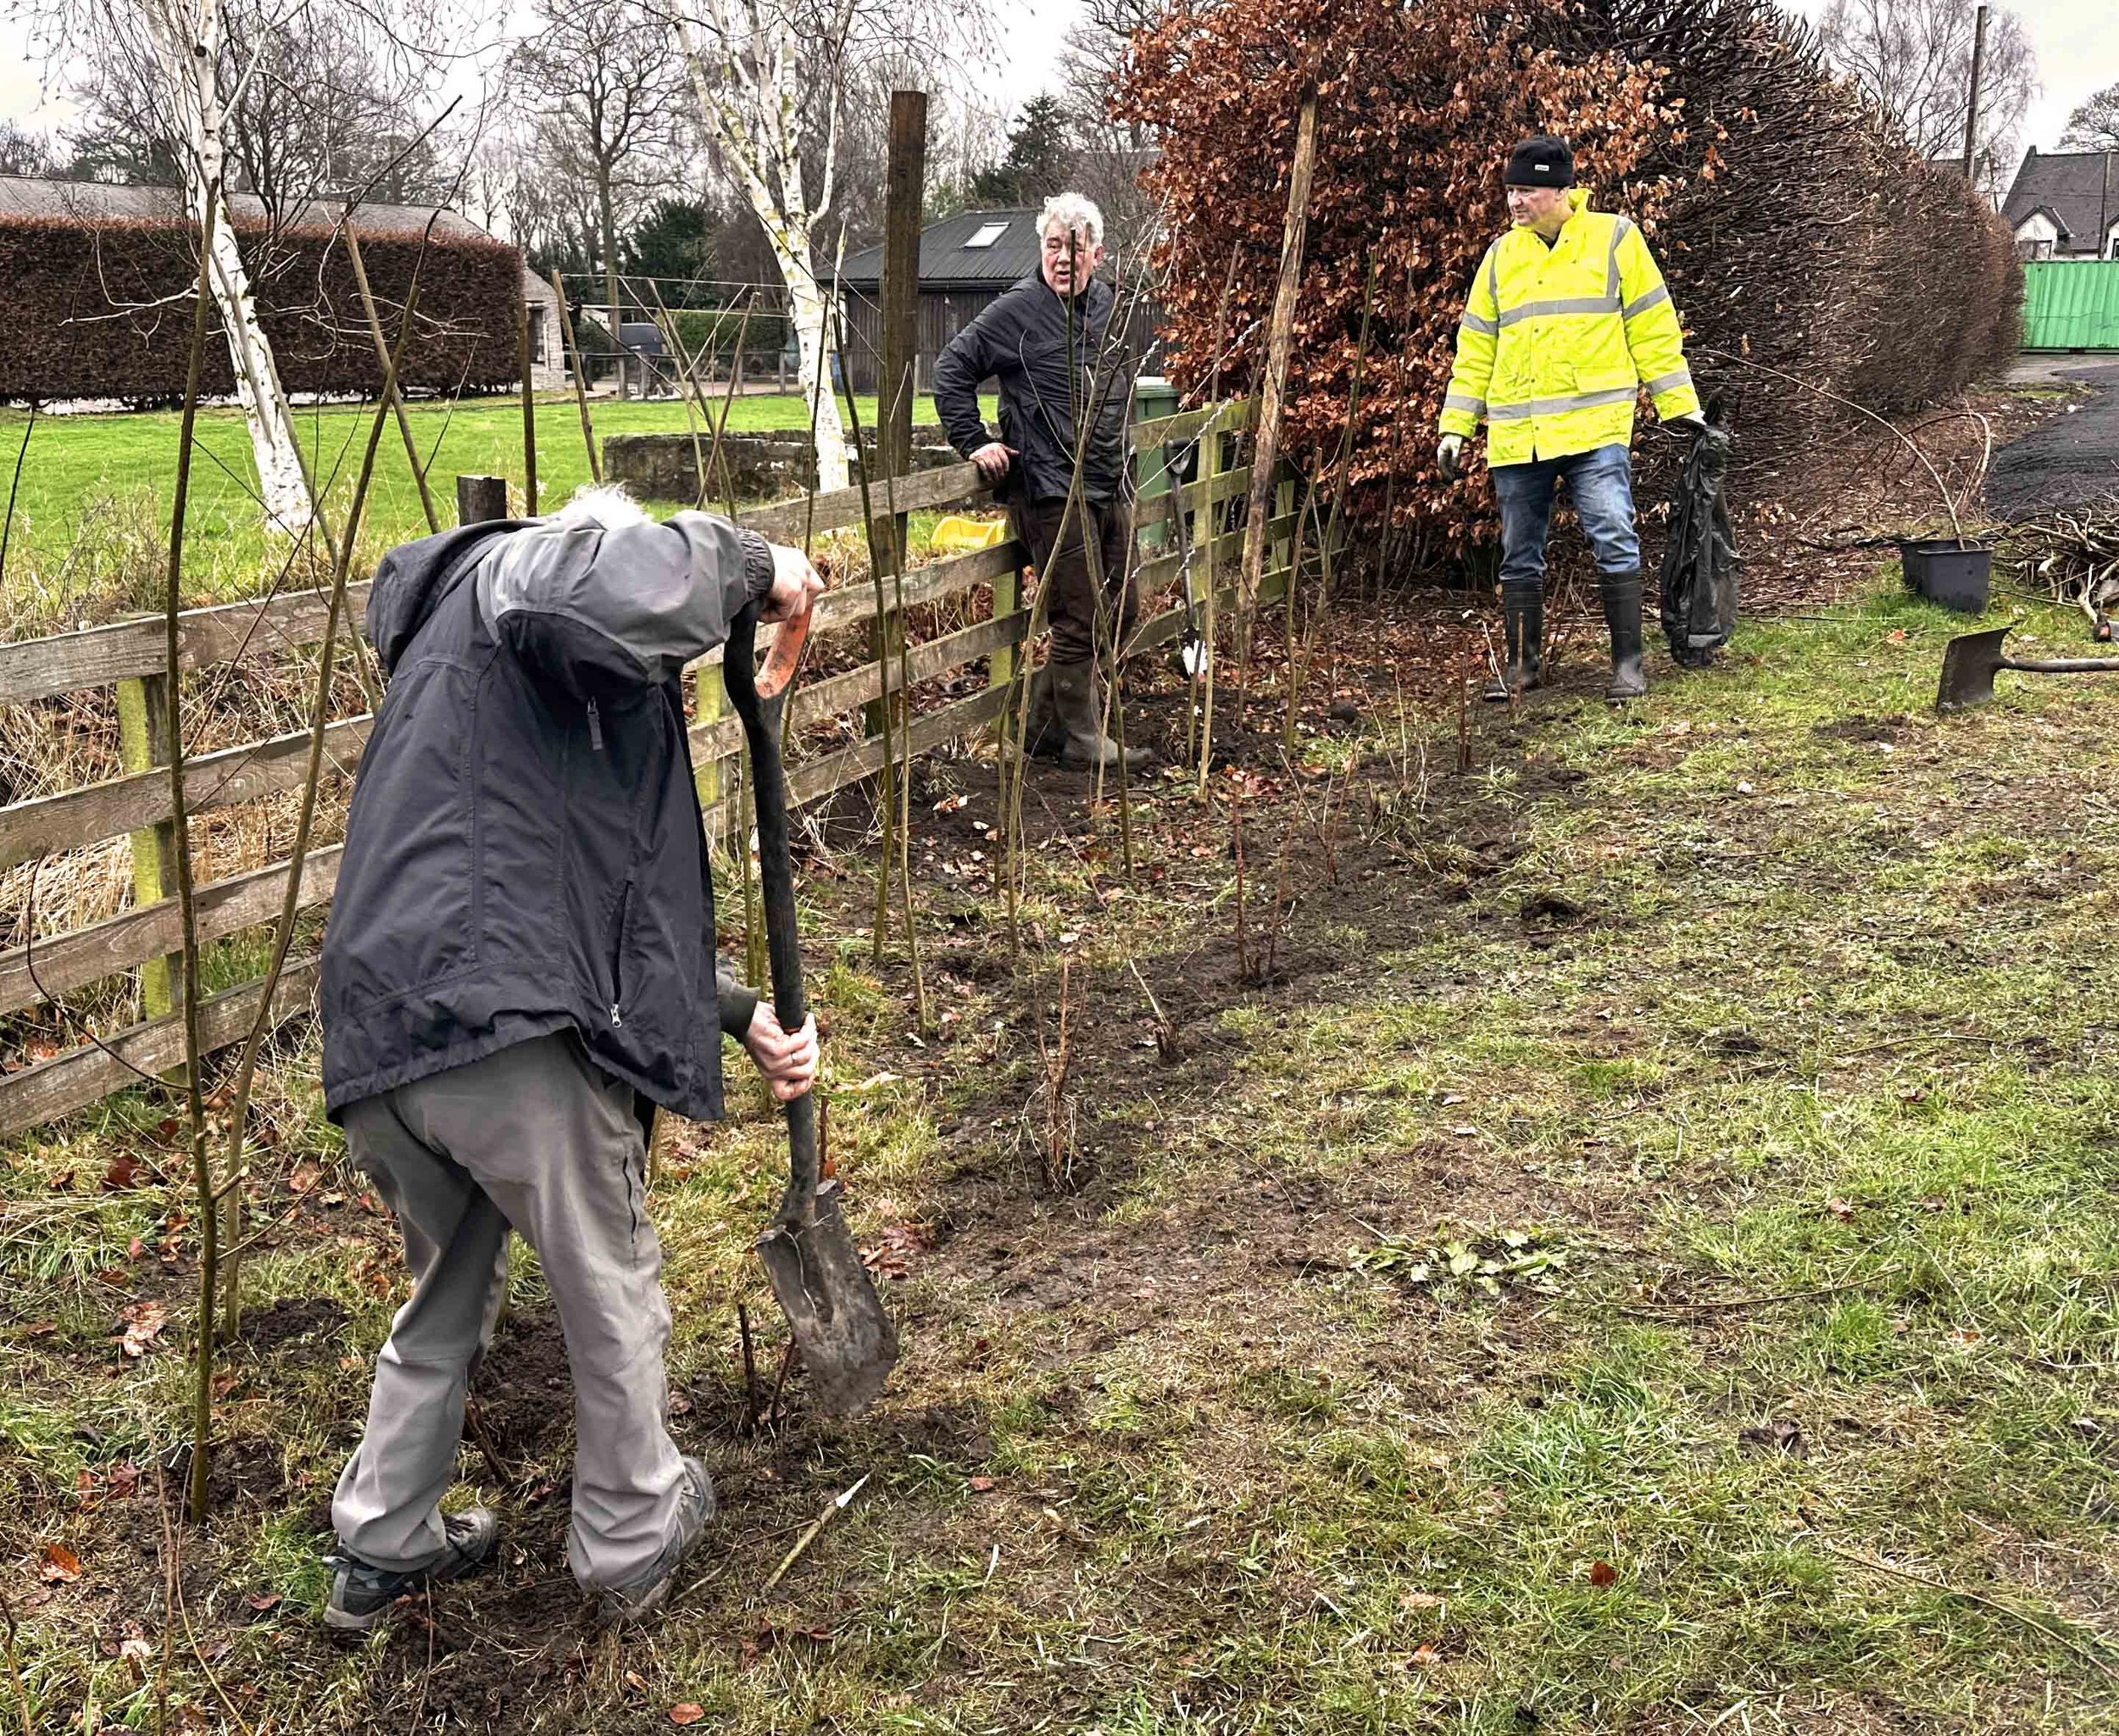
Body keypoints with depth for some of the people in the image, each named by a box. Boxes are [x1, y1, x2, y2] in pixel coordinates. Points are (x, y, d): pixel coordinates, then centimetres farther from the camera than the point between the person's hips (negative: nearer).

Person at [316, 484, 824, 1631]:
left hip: (378, 1042, 9)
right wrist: (743, 561, -9)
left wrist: (745, 1018, 23)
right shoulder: (513, 569, 5)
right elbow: (592, 600, -24)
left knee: (446, 1295, 28)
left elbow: (616, 906, 29)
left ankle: (380, 1550, 41)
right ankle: (632, 1543, 32)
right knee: (612, 1291, 13)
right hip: (506, 1033, -9)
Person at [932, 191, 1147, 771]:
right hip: (1053, 492, -8)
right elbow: (952, 369, -7)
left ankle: (1044, 723, 24)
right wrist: (974, 442, -10)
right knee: (1081, 623, -4)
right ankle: (1082, 741, 10)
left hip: (1110, 487, 8)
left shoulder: (1107, 302, 10)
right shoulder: (1017, 310, -10)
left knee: (1120, 614, 12)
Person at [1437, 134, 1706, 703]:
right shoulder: (1502, 255, 13)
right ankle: (1521, 664, 19)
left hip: (1593, 426, -4)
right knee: (1520, 556, 9)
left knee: (1613, 542, -9)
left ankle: (1627, 662, -1)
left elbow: (1652, 328, 3)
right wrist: (1455, 426, 12)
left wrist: (1680, 404, 1)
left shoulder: (1613, 238, 3)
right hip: (1515, 436, 4)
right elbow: (1475, 348, 16)